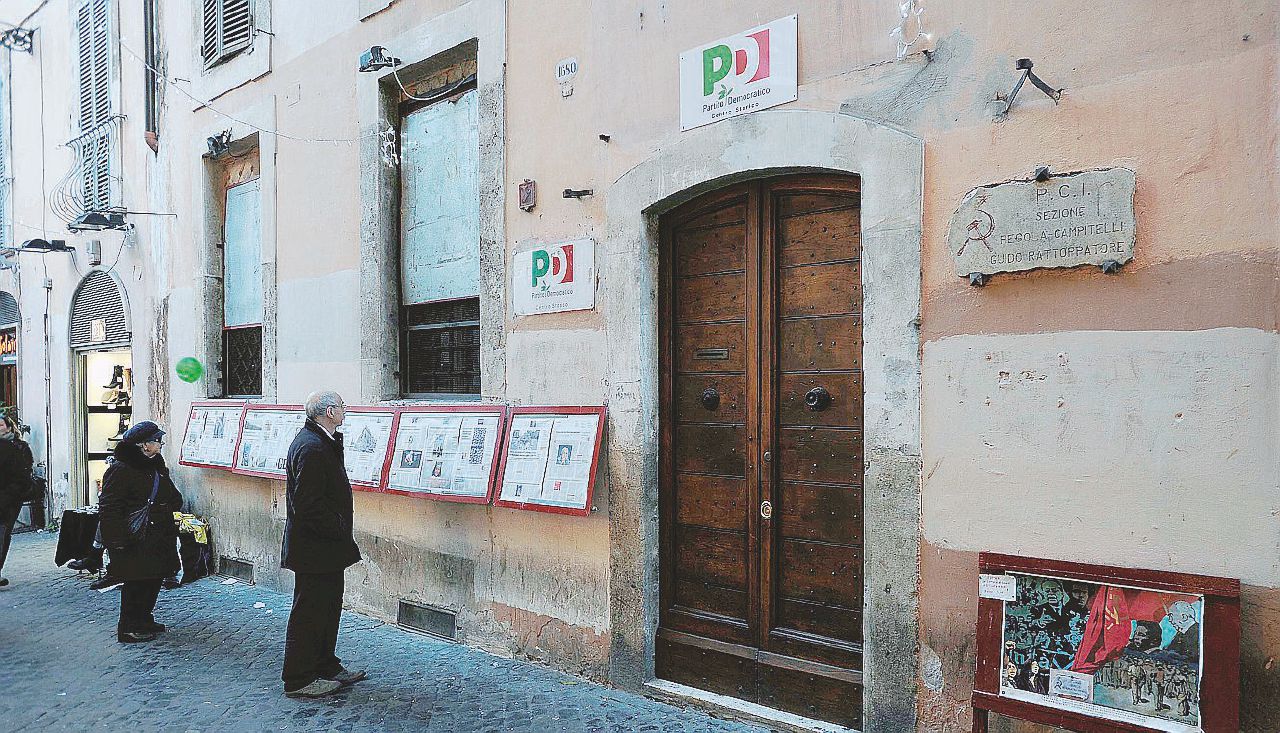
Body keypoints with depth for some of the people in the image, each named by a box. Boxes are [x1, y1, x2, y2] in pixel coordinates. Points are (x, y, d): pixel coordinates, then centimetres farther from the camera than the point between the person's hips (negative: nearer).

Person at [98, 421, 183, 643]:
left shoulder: (156, 466, 13)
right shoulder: (121, 470, -15)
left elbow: (174, 497, 25)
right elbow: (108, 507, -18)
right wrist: (120, 539, -22)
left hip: (158, 538, 9)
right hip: (134, 541, -9)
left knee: (154, 580, 15)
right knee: (135, 583, -2)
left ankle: (144, 620, 30)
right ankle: (128, 629, 11)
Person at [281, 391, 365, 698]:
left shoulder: (322, 442, 11)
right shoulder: (311, 448, -23)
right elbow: (309, 505, -25)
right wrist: (341, 532, -19)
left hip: (325, 546, 11)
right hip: (315, 547, -11)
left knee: (328, 607, 19)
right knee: (309, 612, 2)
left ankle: (327, 667, 32)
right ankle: (298, 680, 14)